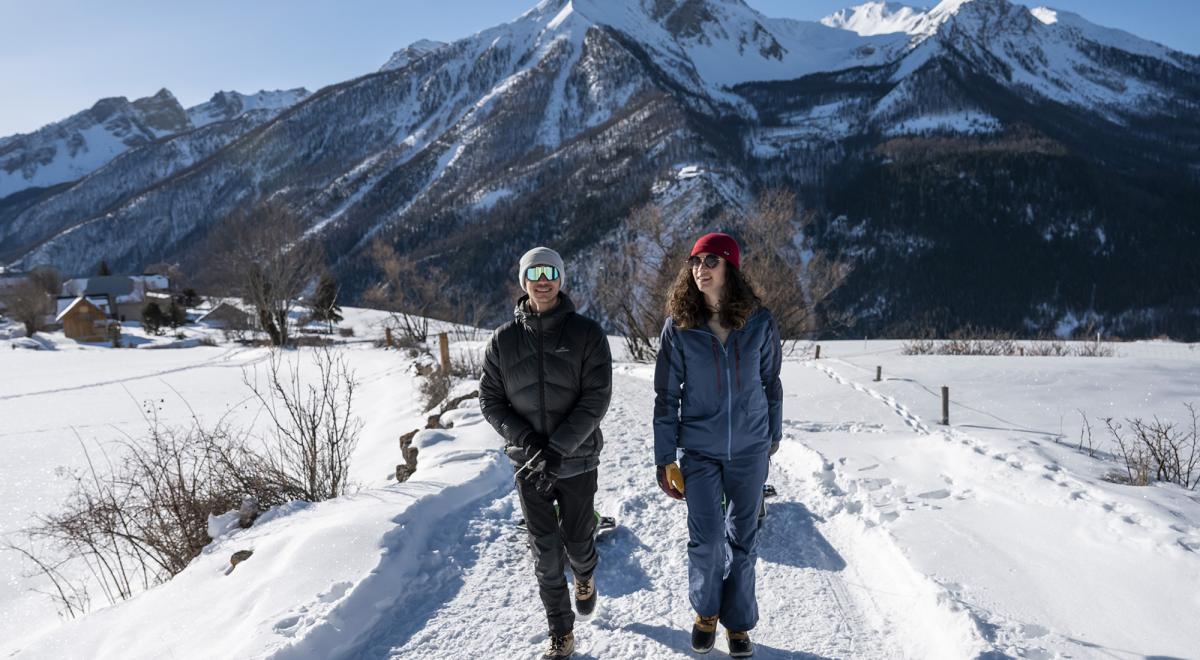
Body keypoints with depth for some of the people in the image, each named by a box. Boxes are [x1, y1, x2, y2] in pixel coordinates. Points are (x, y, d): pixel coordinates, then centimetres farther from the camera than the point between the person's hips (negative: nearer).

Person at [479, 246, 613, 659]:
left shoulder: (587, 334, -8)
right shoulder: (504, 340, -1)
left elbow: (596, 398, -13)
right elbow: (490, 400, 1)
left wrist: (557, 449, -21)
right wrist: (527, 442, -14)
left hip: (577, 461, -1)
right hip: (528, 463, 1)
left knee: (577, 543, 11)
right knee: (545, 554, 5)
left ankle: (585, 576, 47)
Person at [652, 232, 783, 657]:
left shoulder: (759, 321, -7)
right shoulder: (678, 327, -9)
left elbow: (771, 381, 6)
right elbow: (666, 396, -5)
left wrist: (774, 434, 14)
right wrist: (664, 459, -5)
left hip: (749, 449, 1)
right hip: (699, 450, -1)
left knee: (743, 539, 10)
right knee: (705, 540, 1)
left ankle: (738, 622, 30)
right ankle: (706, 611, 30)